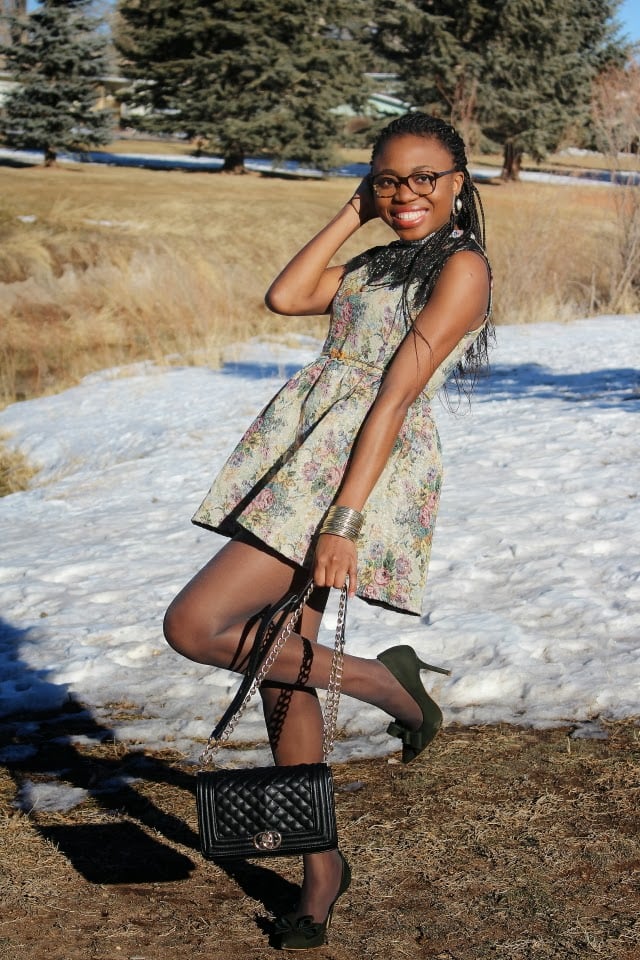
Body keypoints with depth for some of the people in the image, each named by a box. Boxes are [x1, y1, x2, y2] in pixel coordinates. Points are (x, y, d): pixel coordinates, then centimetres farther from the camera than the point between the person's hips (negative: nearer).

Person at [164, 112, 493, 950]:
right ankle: (321, 869, 23)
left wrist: (346, 518, -20)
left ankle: (380, 681, 1)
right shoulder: (374, 265, 21)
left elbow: (398, 392, -14)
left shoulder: (462, 266, -5)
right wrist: (354, 214, 12)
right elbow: (285, 297, 9)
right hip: (300, 455, 9)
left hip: (369, 466, -8)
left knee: (194, 627, -15)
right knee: (279, 666, 9)